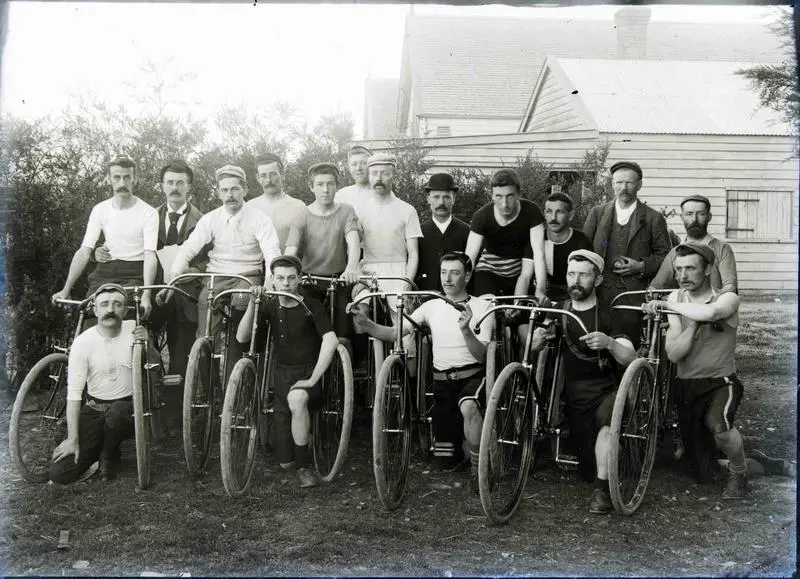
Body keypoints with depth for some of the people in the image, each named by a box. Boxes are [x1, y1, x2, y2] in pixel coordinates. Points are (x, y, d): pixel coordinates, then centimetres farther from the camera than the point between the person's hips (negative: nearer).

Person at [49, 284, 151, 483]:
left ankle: (109, 455, -4)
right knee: (59, 473, -13)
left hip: (126, 408, 0)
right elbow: (74, 394, -12)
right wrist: (72, 439, -16)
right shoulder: (83, 342, -11)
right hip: (94, 412, 0)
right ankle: (96, 451, 19)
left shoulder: (135, 330, -6)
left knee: (117, 412, -39)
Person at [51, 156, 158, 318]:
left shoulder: (148, 213, -7)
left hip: (134, 275, -3)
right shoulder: (100, 210, 5)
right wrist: (66, 289, -7)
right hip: (105, 272, 4)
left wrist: (146, 294, -30)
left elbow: (150, 255, -16)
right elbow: (84, 251, 2)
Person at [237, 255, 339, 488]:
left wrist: (312, 379, -27)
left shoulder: (311, 306, -9)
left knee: (297, 399, -43)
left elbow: (331, 341, -23)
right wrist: (252, 305, -21)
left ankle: (305, 466, -26)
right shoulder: (270, 307, 3)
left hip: (308, 374, -4)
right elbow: (241, 338, -8)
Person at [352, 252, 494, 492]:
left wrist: (465, 330, -31)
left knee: (469, 407, -39)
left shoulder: (482, 306, -4)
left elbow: (481, 355, -13)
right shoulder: (432, 307, 4)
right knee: (444, 454, 0)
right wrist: (367, 325, -23)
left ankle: (477, 469, -18)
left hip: (472, 376, -3)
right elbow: (395, 333, -4)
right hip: (442, 380, 3)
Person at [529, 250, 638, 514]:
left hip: (605, 390, -3)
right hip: (574, 395, 3)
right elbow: (530, 349, 3)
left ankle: (603, 490, -32)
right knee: (587, 470, -3)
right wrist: (538, 338, -21)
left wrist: (609, 343, -37)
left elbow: (631, 359, -16)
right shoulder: (558, 311, 6)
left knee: (606, 420, -37)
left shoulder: (608, 315, -5)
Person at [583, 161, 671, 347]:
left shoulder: (653, 218, 8)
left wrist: (641, 266, -7)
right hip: (599, 292, 2)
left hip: (633, 292, -1)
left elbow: (664, 256, 9)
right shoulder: (597, 213, 14)